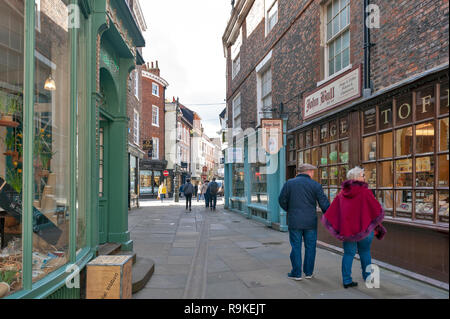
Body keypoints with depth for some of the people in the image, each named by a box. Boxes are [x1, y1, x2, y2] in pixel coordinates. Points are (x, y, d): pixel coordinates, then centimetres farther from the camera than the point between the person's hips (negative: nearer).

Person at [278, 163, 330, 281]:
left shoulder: (289, 183, -1)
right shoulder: (315, 185, -2)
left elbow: (282, 200, -1)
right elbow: (324, 204, -3)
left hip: (294, 221, 0)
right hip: (311, 222, 0)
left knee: (296, 247, 7)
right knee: (310, 247, 12)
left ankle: (296, 273, 11)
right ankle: (308, 272, 20)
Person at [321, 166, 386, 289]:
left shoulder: (342, 193, 4)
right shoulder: (365, 192, -12)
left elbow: (331, 212, 2)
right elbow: (376, 209, -9)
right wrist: (377, 226, 5)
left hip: (347, 228, 4)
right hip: (364, 227, -3)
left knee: (348, 253, 9)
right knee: (365, 252, 16)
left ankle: (346, 280, 7)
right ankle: (367, 276, 31)